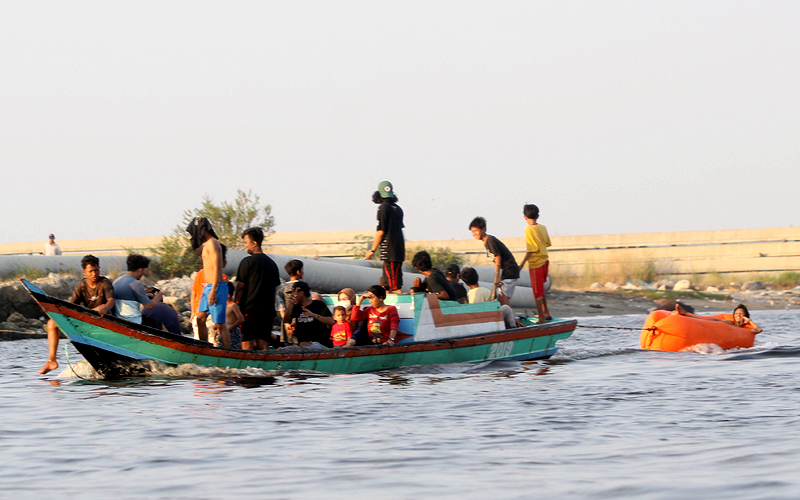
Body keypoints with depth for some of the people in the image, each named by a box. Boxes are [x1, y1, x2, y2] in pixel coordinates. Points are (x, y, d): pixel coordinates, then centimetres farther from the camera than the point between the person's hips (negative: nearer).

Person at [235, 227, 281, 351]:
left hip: (250, 309, -6)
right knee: (263, 346, 4)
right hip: (268, 310, 6)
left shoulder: (247, 262, -6)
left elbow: (240, 286, -7)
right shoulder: (271, 263, 12)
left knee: (247, 345, -4)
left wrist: (237, 304, 1)